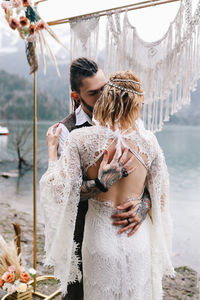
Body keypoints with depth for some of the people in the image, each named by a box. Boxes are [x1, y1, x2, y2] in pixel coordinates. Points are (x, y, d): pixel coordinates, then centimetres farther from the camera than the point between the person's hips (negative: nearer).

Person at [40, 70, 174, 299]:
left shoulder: (80, 139, -15)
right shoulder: (148, 140, -10)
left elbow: (59, 190, -13)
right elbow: (160, 196, -1)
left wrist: (52, 149, 0)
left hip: (100, 236, 0)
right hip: (138, 238, 1)